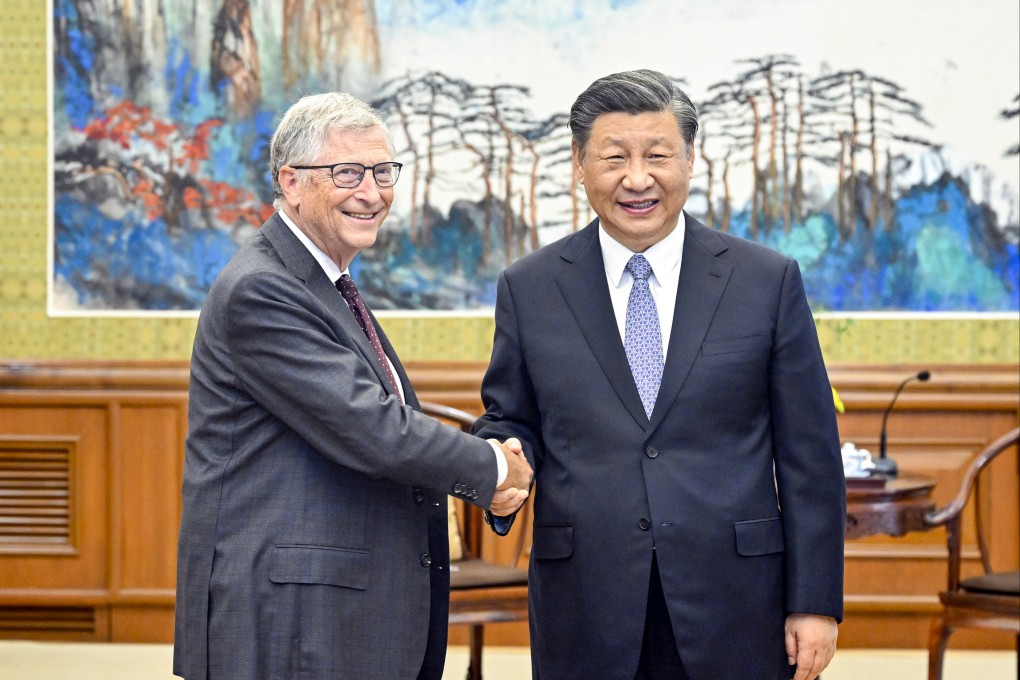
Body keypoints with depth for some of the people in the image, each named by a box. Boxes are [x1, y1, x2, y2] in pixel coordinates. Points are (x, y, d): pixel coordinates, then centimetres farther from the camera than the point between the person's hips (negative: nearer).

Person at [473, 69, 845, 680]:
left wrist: (816, 603, -2)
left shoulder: (768, 280, 3)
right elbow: (511, 419, 12)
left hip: (733, 612, -1)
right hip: (587, 617, 1)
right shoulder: (529, 289, 6)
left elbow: (809, 454, 2)